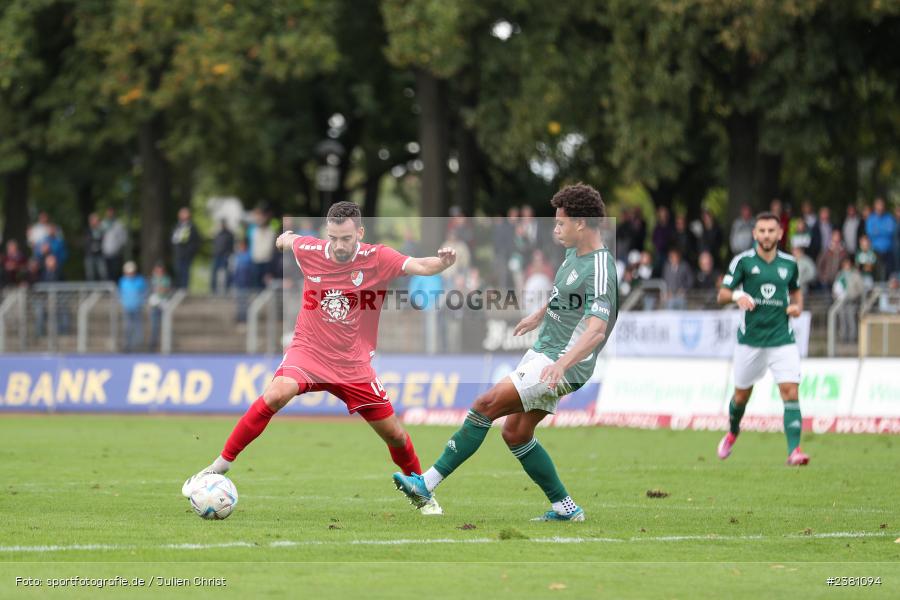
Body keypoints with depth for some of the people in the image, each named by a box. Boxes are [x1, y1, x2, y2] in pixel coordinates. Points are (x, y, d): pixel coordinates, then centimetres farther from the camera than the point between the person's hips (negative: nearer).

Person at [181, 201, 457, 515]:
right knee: (275, 394, -31)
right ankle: (220, 465, -20)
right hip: (308, 351, -1)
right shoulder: (308, 250, -9)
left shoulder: (377, 258, -12)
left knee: (394, 434, 6)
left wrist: (441, 262, -47)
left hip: (353, 364, 1)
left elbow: (418, 266, -28)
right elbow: (288, 239, 15)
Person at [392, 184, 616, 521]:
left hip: (562, 367, -10)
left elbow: (596, 330, -35)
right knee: (515, 434, 9)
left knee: (486, 405, -16)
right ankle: (564, 507, 17)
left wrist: (563, 363, -49)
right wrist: (539, 315, 44)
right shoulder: (576, 253, 8)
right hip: (542, 353, 10)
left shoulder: (599, 271, -22)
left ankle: (427, 485, -14)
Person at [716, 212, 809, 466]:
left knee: (790, 392, -14)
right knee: (742, 395, 12)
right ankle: (733, 432, 43)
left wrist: (797, 306, 2)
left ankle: (794, 450, -18)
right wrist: (736, 296, -25)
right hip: (750, 338, -1)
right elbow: (722, 294, -3)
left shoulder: (789, 264, 5)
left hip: (782, 339, 1)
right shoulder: (743, 261, -3)